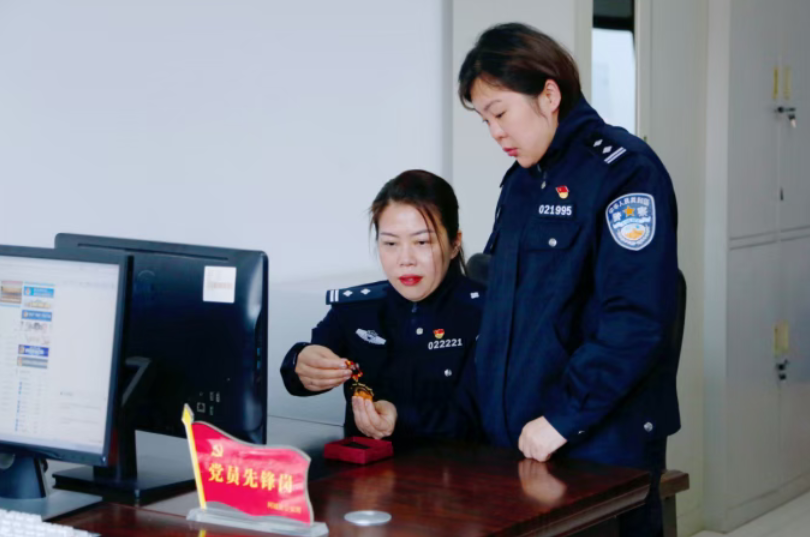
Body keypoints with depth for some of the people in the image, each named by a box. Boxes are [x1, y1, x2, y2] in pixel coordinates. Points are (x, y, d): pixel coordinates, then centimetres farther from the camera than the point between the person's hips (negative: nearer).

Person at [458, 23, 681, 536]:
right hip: (516, 439, 7)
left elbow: (638, 320, -20)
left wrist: (563, 418, -19)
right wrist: (491, 407, 9)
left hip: (601, 448, -7)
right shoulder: (522, 179, 12)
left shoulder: (624, 170, -12)